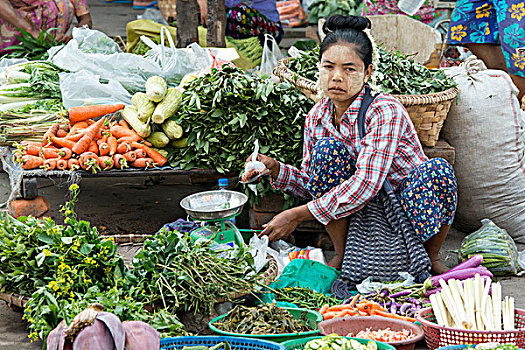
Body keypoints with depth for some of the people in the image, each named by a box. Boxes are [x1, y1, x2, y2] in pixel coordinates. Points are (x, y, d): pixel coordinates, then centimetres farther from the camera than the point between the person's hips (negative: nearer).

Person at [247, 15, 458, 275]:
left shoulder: (385, 111, -23)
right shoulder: (316, 117, -3)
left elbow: (366, 184, -32)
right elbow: (311, 185, 6)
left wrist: (297, 215, -31)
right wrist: (276, 169, -15)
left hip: (410, 209, -4)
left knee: (437, 170, -33)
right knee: (327, 149, -20)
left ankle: (431, 257, -5)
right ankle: (341, 255, -6)